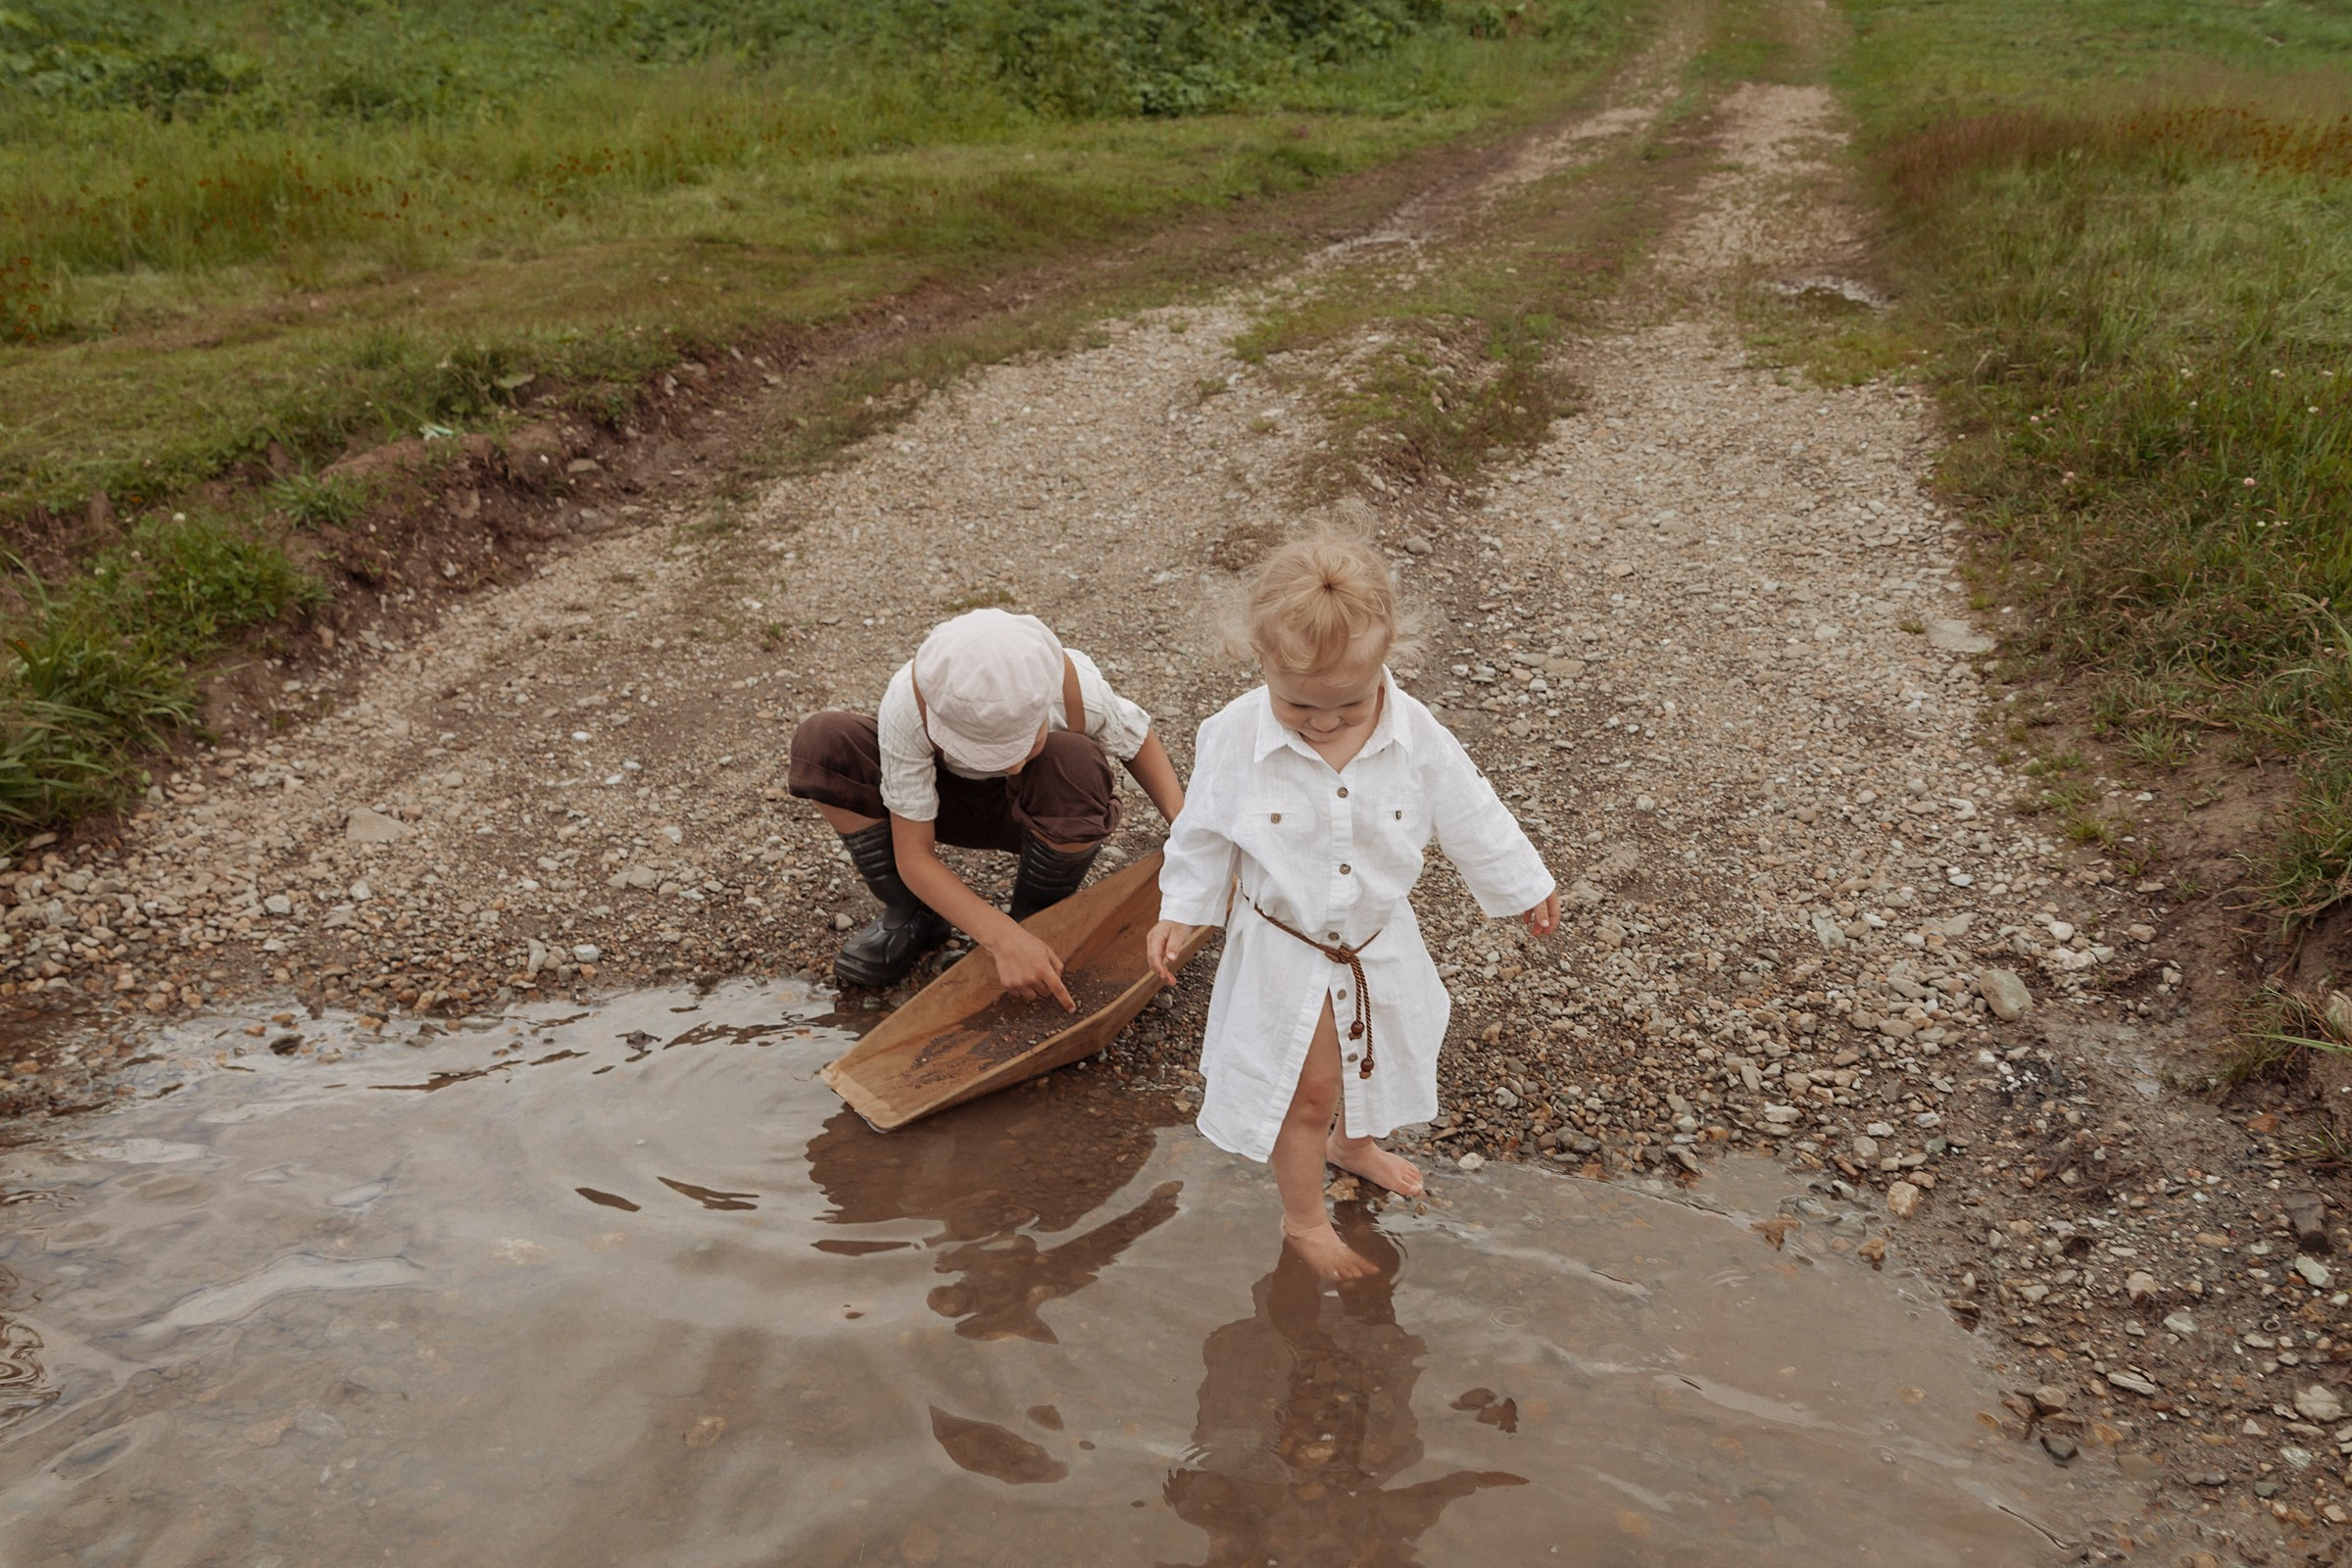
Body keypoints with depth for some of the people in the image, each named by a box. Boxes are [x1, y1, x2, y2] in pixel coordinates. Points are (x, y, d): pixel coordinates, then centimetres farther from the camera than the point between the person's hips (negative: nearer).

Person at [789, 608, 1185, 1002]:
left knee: (1073, 760, -37)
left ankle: (1036, 916, -7)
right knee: (823, 743, -26)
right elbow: (914, 856, -31)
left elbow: (1140, 744, -10)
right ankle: (914, 915, -6)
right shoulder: (908, 703, -37)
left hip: (1045, 808, 0)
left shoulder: (1078, 689, -35)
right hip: (951, 797, 1)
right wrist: (1004, 939, -43)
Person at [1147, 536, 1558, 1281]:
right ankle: (1304, 1217, 35)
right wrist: (1180, 910, -5)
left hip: (1379, 942, 3)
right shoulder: (1235, 737, -25)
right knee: (1305, 1090, 9)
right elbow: (1204, 830, -9)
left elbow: (1470, 816, -5)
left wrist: (1525, 887, 7)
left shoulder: (1416, 737, -21)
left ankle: (1354, 1142, 60)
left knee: (1372, 1056, 28)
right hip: (1282, 948, -3)